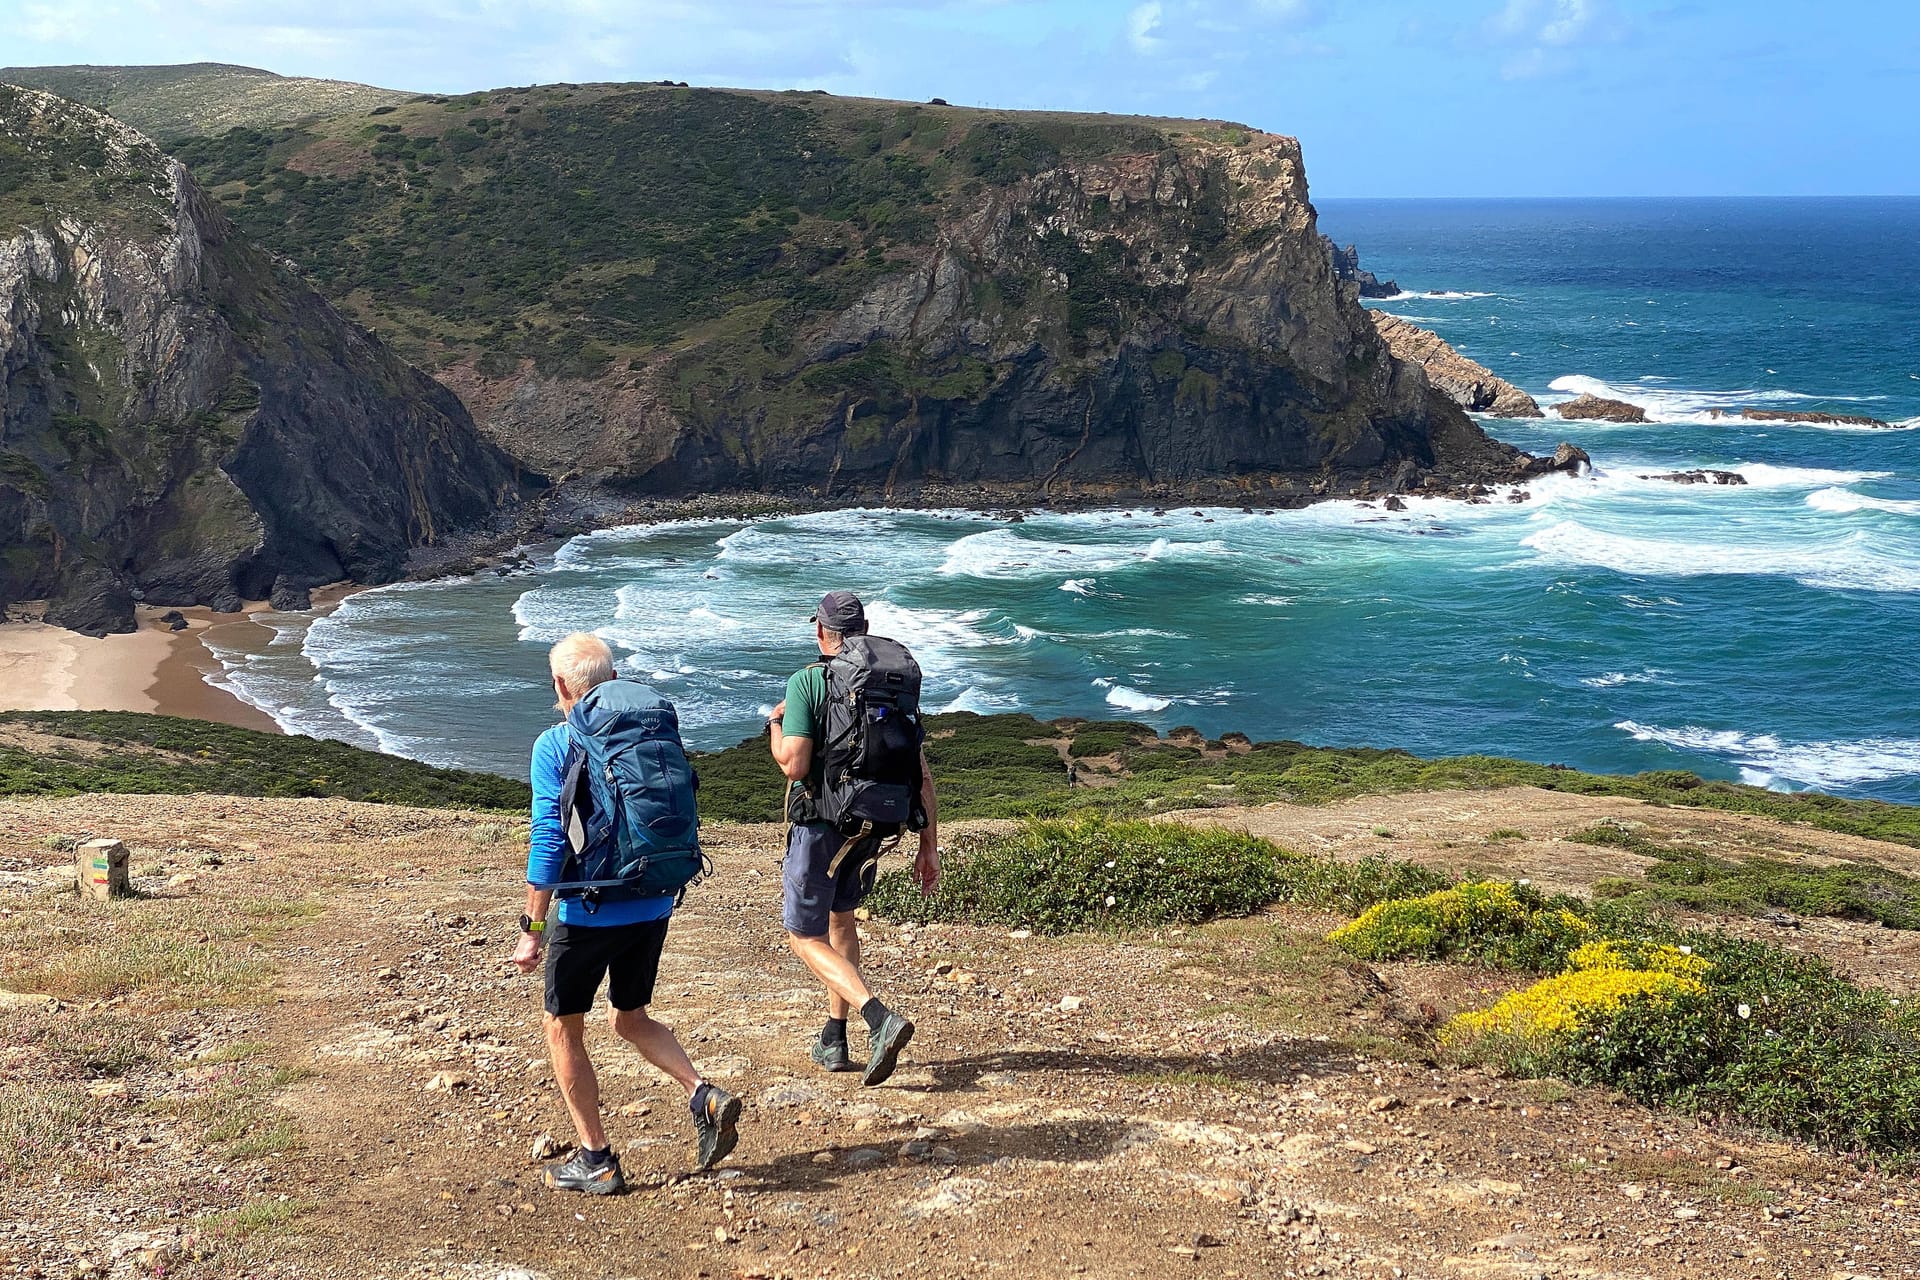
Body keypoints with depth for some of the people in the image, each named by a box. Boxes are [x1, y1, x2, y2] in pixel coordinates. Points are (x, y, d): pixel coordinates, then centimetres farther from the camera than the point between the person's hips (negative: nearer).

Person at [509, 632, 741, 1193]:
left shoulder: (555, 746, -11)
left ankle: (596, 1161, 15)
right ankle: (704, 1096, 1)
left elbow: (548, 840, -15)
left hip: (590, 911, -6)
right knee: (632, 1019, 23)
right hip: (654, 907, 6)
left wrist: (533, 929, -10)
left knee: (563, 1029, 13)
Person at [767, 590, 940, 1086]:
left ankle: (881, 1020, -17)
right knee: (840, 916, 26)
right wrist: (929, 846, 5)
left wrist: (776, 725, 1)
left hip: (819, 825, -6)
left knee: (805, 936, 4)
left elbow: (794, 765, -20)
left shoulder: (806, 682, -12)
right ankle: (834, 1041, 28)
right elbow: (921, 774, 1)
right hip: (872, 826, 6)